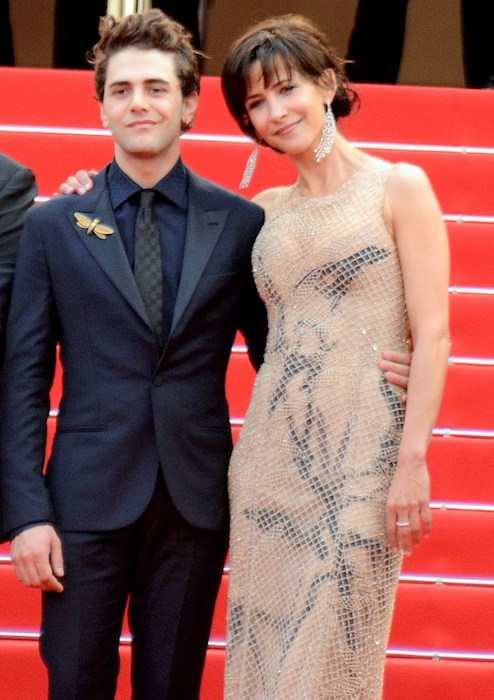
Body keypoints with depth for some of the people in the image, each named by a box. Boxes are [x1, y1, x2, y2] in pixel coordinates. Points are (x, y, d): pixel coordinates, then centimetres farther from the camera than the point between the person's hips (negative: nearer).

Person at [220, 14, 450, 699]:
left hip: (361, 454, -5)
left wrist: (413, 460, -14)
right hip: (271, 455, 5)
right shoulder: (267, 210, 13)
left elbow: (432, 334, -6)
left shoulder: (398, 187, 0)